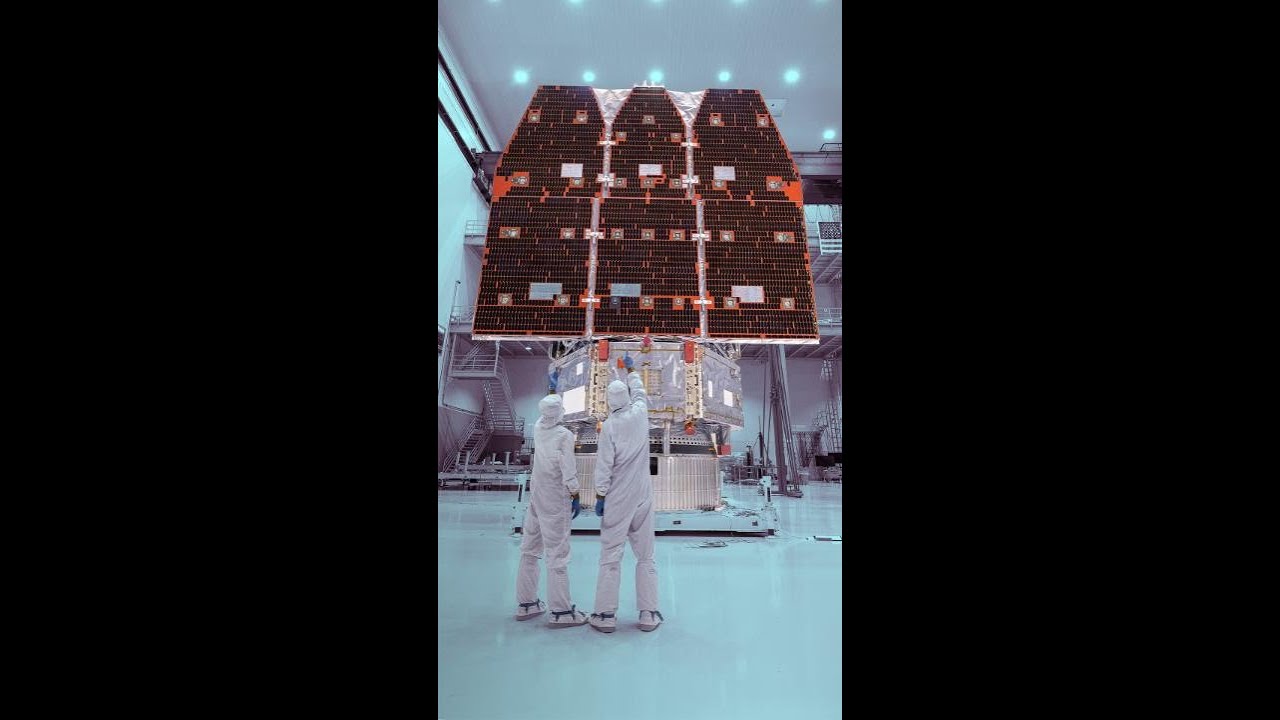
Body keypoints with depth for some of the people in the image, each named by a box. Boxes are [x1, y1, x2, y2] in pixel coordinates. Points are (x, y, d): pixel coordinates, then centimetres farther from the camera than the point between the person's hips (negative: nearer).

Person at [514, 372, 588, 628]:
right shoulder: (564, 435, -15)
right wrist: (574, 497, -6)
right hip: (555, 502, -7)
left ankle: (526, 604, 22)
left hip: (535, 499, 7)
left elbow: (545, 411, 24)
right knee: (557, 556, -4)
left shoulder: (538, 428, 3)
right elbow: (568, 471, -16)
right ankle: (561, 611, 0)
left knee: (529, 551, 13)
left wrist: (552, 387, 36)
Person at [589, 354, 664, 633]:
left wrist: (599, 496, -1)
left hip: (617, 498, -3)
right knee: (645, 555, 8)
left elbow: (604, 465, -10)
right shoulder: (640, 414, 0)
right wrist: (630, 369, 38)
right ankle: (648, 614, 11)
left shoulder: (609, 425, -10)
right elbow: (639, 391, 22)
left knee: (611, 555, 2)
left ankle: (606, 615, 6)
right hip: (642, 495, 3)